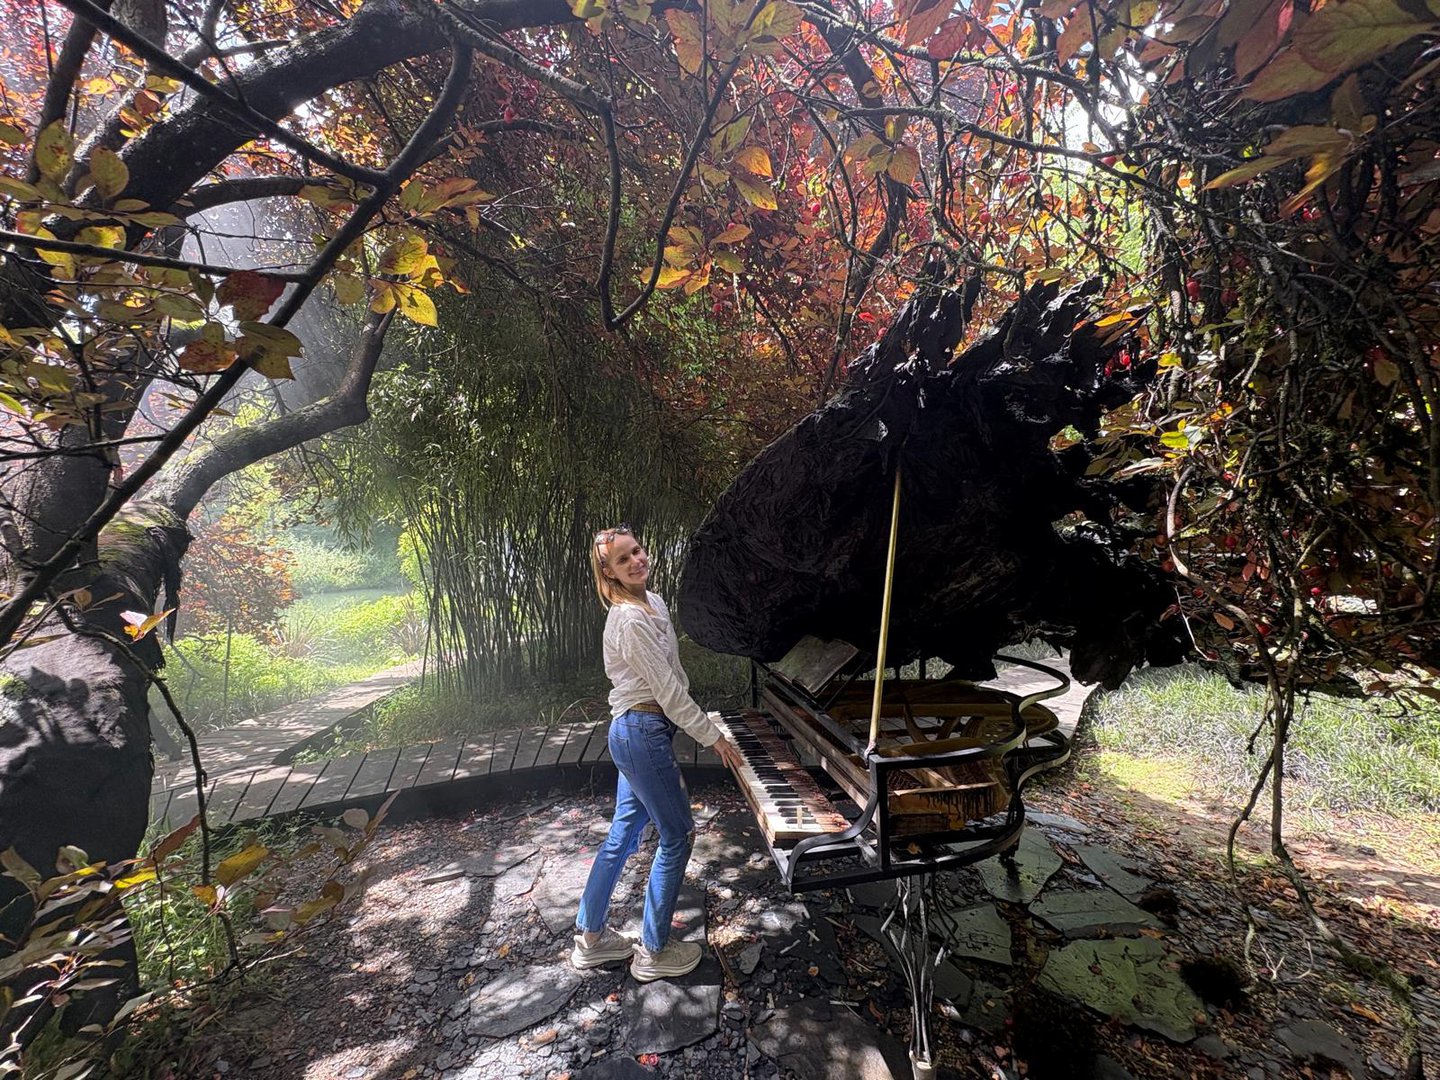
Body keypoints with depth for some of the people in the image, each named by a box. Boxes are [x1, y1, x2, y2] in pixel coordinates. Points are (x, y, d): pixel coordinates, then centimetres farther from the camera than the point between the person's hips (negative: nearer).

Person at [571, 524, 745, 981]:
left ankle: (590, 936, 36)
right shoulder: (631, 620, -23)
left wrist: (704, 722, 18)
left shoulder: (652, 602, 8)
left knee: (622, 835, 19)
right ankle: (652, 952, 24)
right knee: (678, 836, 6)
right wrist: (715, 738, -15)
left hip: (634, 732, 9)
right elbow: (669, 692, -22)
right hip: (643, 734, -9)